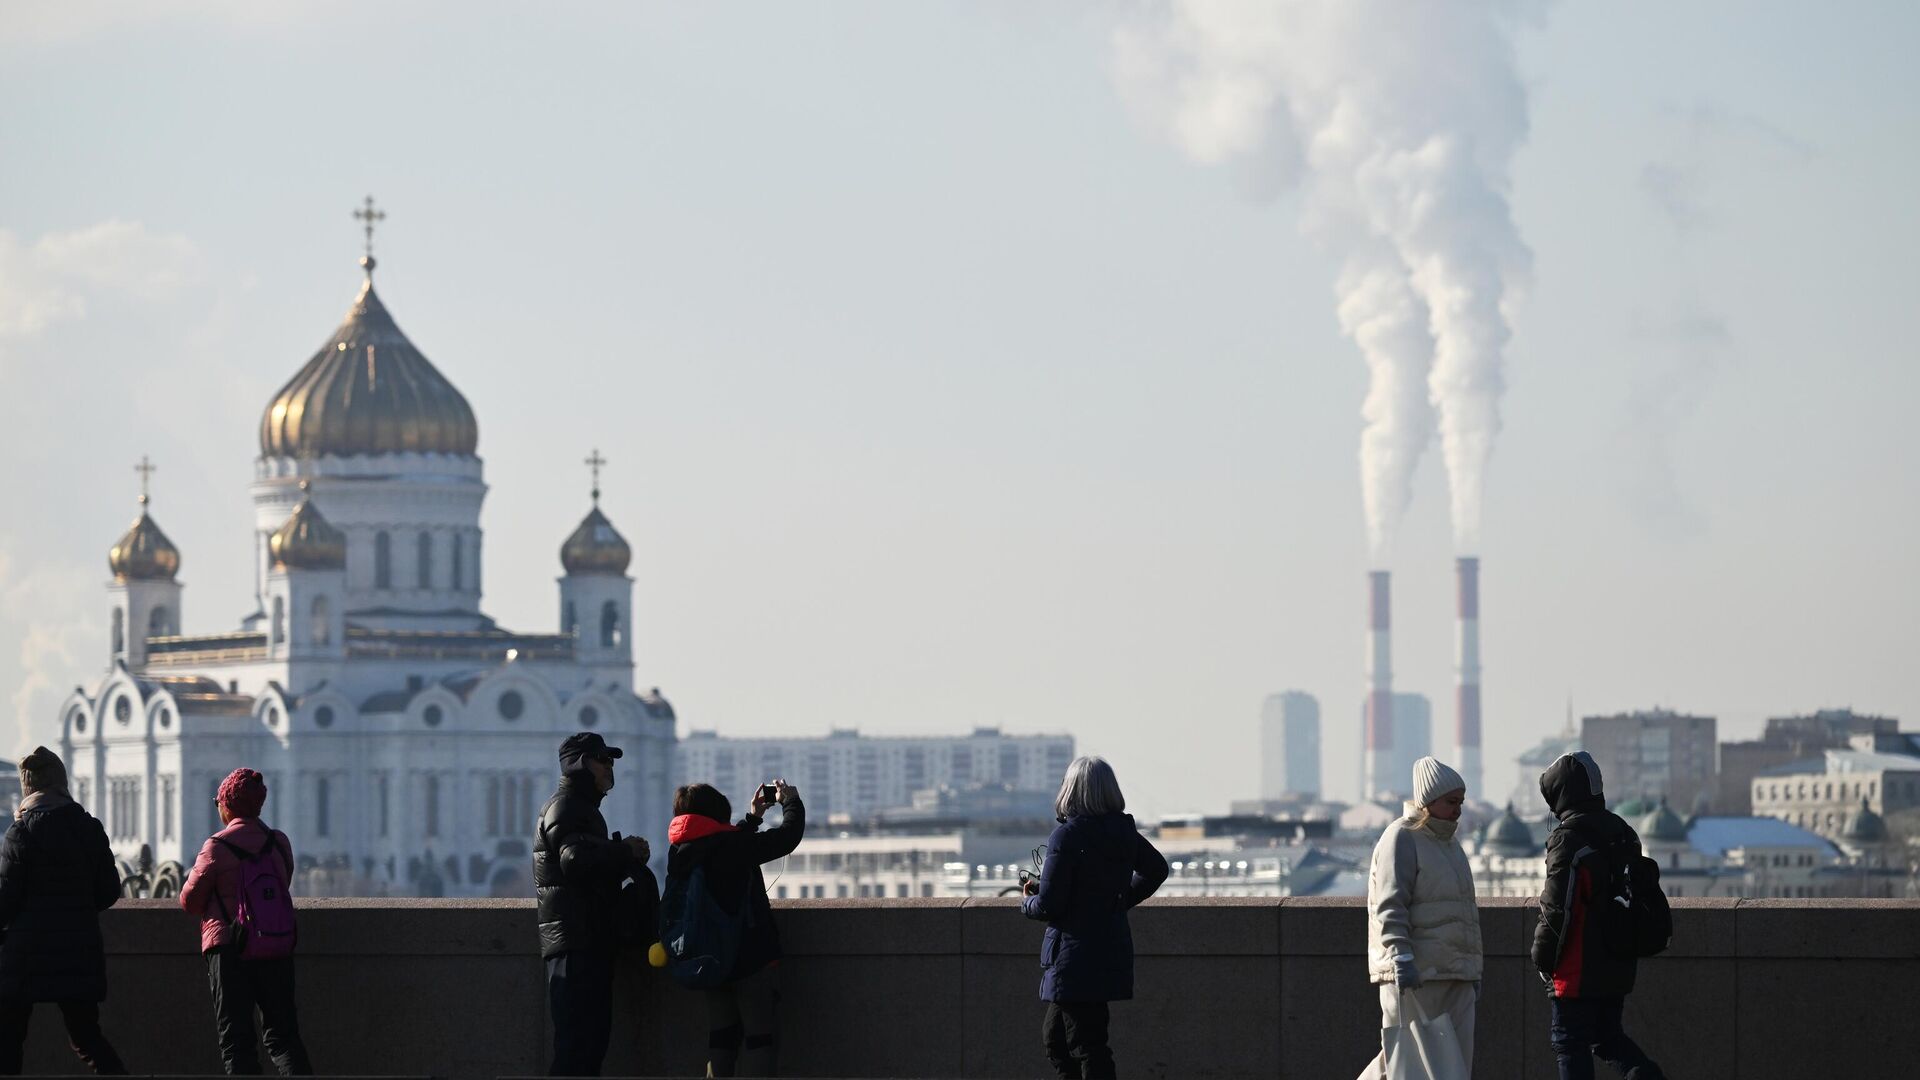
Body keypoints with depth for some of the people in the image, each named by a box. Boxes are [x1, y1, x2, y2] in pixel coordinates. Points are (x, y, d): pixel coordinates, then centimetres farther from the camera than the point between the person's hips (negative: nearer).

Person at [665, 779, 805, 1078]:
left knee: (721, 1038, 12)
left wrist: (752, 818, 26)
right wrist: (790, 799, 7)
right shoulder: (728, 846, -17)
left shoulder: (680, 852, 3)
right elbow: (789, 835, -10)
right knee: (758, 1037, -3)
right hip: (753, 961, -6)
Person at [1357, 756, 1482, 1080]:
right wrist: (1401, 956, -25)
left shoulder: (1450, 844, 23)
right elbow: (1389, 905, -15)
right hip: (1415, 975, -9)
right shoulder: (1402, 838, -6)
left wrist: (1473, 969, 28)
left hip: (1454, 974, 9)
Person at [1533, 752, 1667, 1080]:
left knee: (1570, 1043, 1)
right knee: (1608, 1035, 17)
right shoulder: (1622, 834, 10)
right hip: (1619, 966, 8)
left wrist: (1542, 958, -5)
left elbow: (1557, 908, -17)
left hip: (1578, 971, -8)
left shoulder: (1568, 840, -16)